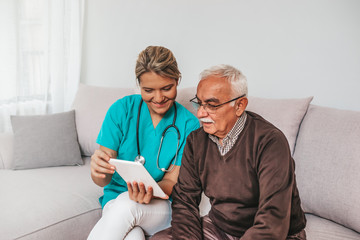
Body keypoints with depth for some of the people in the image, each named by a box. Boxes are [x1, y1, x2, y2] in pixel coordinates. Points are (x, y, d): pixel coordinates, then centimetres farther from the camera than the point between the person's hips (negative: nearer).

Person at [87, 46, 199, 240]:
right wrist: (99, 173, -32)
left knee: (126, 205, -33)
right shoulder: (121, 109, -5)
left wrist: (151, 191, -30)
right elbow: (103, 180, -7)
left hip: (163, 205, 1)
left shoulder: (188, 124, -6)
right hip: (117, 197, 0)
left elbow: (172, 181, -7)